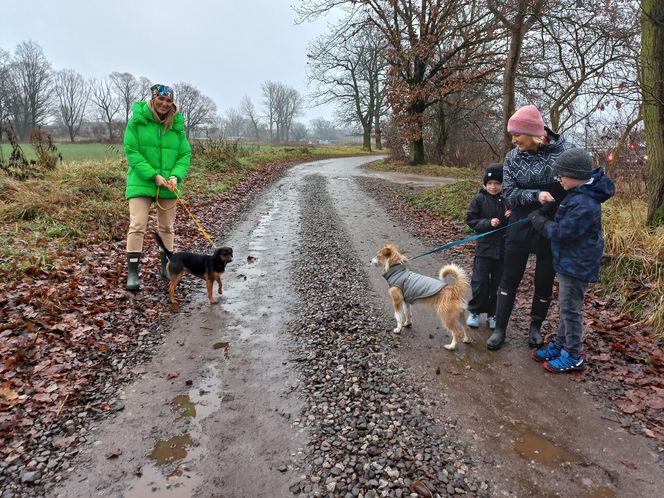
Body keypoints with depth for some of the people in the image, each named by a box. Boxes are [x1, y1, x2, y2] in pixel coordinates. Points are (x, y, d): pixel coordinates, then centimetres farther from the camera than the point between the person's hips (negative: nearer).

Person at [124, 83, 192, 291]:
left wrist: (176, 175, -14)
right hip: (141, 183, -3)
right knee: (137, 226, -9)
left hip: (168, 186, 3)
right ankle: (132, 273, -3)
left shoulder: (176, 125, 4)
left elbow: (185, 154, 4)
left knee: (167, 228, 12)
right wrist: (153, 175, -18)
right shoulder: (136, 121, -4)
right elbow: (131, 152, -8)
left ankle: (166, 268, 26)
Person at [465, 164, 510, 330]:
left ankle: (492, 314, 26)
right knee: (480, 282, 1)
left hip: (504, 248, 2)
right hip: (484, 247, -2)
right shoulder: (479, 199, -5)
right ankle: (474, 311, 21)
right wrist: (488, 223, -18)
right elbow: (470, 220, -5)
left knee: (498, 284, 10)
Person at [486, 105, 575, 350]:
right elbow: (509, 194, -9)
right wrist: (536, 196, -26)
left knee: (544, 282, 12)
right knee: (509, 280, 7)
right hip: (520, 229, 1)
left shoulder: (565, 150, -10)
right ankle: (500, 329, 20)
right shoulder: (512, 157, -4)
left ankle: (535, 327, 33)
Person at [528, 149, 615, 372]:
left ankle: (573, 357, 17)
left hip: (577, 265, -10)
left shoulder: (584, 204, -27)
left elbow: (562, 233, -24)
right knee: (566, 306, 19)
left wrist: (538, 220, -11)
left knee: (570, 309, 2)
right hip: (569, 261, 10)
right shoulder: (580, 193, 4)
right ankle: (560, 345, 34)